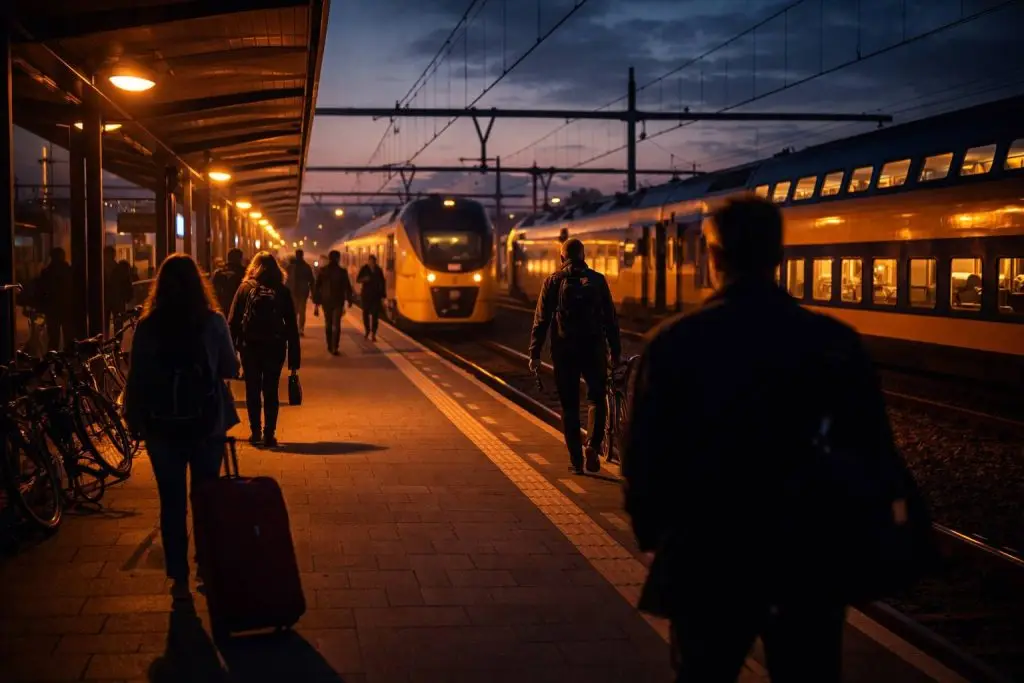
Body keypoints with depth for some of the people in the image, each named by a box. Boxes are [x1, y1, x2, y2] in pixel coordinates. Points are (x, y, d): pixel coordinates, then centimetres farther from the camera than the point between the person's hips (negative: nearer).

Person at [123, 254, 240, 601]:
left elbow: (137, 379, -3)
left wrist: (135, 421, 7)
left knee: (172, 503, 8)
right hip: (206, 425, 0)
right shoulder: (213, 322, -9)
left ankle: (179, 579, 10)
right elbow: (231, 369, 0)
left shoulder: (147, 327, -7)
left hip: (162, 427, 0)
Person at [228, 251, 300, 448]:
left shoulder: (245, 288, 1)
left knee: (252, 391, 12)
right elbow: (291, 326, 0)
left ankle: (255, 432, 13)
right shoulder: (282, 291, 1)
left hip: (250, 346, 0)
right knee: (270, 391, 7)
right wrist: (294, 358, 3)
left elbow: (233, 321, -5)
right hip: (275, 347, 0)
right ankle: (269, 434, 4)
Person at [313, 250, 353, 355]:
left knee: (328, 324, 18)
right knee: (336, 325, -3)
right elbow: (347, 287, -5)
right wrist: (349, 299, 7)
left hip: (326, 300, 2)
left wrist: (316, 300, 4)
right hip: (338, 301, -2)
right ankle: (334, 348, -13)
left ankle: (330, 346, 22)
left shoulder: (322, 271, -1)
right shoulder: (342, 271, -7)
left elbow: (317, 286, -1)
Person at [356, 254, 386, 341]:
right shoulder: (364, 269, -3)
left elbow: (382, 283, 5)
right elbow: (358, 279, 0)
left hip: (376, 295, 0)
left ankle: (373, 334, -9)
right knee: (366, 313, 10)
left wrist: (383, 296, 3)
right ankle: (367, 330, 32)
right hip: (366, 295, 0)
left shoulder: (378, 270, 0)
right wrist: (363, 279, -23)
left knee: (375, 315, -8)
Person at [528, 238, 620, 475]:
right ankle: (593, 444, -9)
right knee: (597, 399, 13)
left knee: (569, 406, 7)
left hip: (564, 350, 0)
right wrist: (615, 351, 10)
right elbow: (611, 319, 4)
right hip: (594, 348, 0)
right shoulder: (597, 280, 5)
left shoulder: (554, 281, 3)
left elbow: (541, 320, -2)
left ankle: (576, 460, 7)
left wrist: (534, 353, 1)